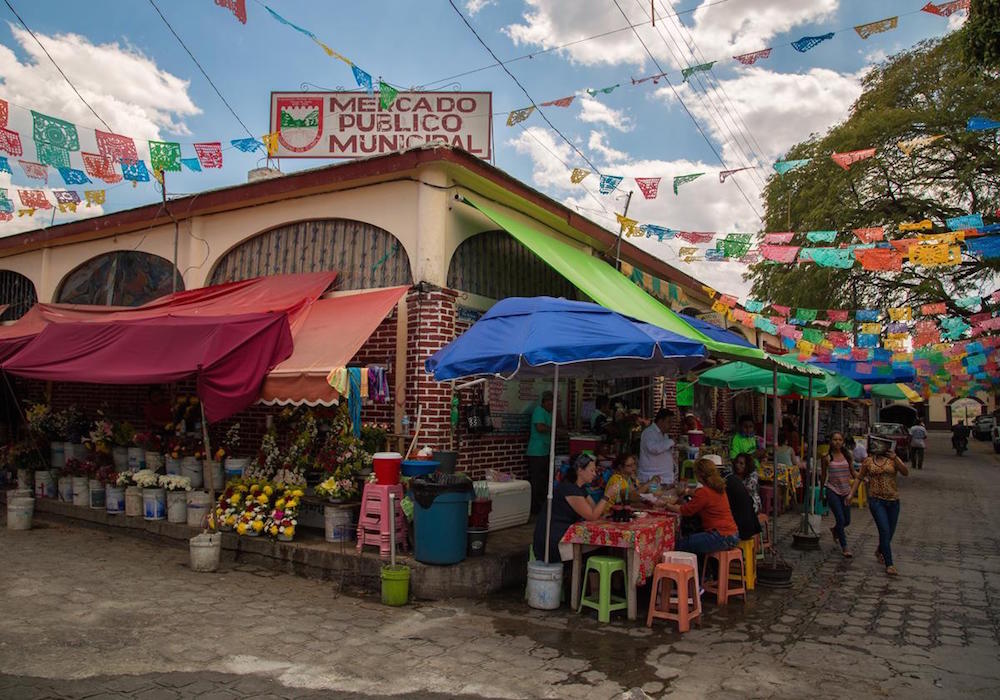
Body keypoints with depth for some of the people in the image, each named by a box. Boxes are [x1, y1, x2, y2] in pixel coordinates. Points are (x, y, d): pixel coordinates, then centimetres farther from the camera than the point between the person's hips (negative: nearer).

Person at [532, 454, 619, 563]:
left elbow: (596, 510, 12)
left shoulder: (580, 488, 13)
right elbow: (592, 516, -18)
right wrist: (606, 496, -14)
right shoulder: (568, 488, -19)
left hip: (564, 532, 10)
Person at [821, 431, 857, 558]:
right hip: (832, 490, -4)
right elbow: (823, 475, 5)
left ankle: (835, 530, 44)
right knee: (840, 519, -10)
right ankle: (844, 547, 3)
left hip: (845, 490, 4)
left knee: (847, 521, 10)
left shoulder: (848, 456, 3)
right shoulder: (827, 457, -4)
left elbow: (852, 472, 9)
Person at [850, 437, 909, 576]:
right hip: (876, 500, -1)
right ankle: (889, 565, -6)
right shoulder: (868, 461, 4)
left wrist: (896, 459, -25)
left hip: (893, 501, 2)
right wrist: (851, 493, 6)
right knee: (885, 531, -11)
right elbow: (859, 478, 12)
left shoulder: (893, 459, 1)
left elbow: (906, 473, -12)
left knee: (890, 532, 13)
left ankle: (880, 551, 42)